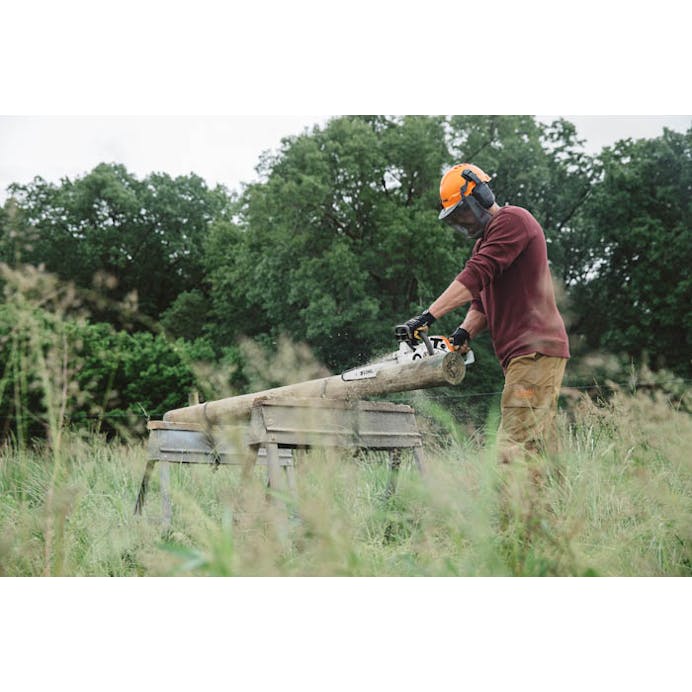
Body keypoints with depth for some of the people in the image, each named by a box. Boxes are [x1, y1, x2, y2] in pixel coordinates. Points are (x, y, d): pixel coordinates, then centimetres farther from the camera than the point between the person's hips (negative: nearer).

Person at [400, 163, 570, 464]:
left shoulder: (511, 219, -5)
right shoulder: (484, 242, 26)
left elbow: (477, 274, -18)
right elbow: (482, 301, 18)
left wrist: (428, 316, -24)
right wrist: (465, 332, -3)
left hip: (535, 351, -11)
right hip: (522, 355, 11)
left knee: (516, 450, -18)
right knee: (541, 449, 8)